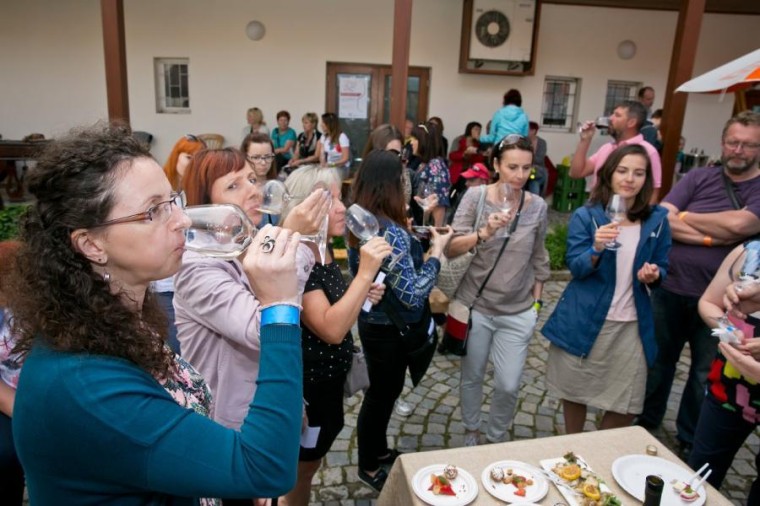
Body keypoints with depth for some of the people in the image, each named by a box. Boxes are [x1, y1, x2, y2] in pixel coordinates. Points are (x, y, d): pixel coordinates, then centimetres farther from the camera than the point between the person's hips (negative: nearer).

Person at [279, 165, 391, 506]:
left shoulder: (325, 252, 3)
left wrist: (364, 297, -1)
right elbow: (331, 330, -33)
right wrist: (365, 274, -35)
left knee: (308, 467, 27)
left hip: (329, 381, 9)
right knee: (299, 472, 15)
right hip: (306, 388, -9)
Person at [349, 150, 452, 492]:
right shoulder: (391, 233, -30)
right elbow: (413, 295, -28)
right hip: (389, 329, -9)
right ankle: (369, 467, 33)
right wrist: (436, 251, -19)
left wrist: (414, 238, 6)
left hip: (373, 320, 9)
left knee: (384, 390, 25)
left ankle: (378, 451, 45)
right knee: (382, 393, 11)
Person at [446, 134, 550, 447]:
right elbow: (451, 249, -18)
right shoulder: (475, 197, -10)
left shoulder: (538, 206, -3)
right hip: (475, 306, -1)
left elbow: (538, 258, 10)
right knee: (472, 376, 16)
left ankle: (496, 438, 34)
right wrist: (484, 233, -34)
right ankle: (471, 430, 42)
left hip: (518, 313, 1)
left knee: (508, 386, 5)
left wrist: (537, 301, 11)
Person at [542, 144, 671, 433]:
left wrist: (653, 276, -15)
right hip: (584, 321, -2)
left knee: (626, 405, 7)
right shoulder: (585, 216, -7)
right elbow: (576, 268, -12)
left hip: (631, 325, 2)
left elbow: (662, 270, 9)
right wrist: (596, 249, -32)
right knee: (574, 391, 14)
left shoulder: (657, 220, 1)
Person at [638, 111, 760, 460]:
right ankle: (645, 425, 37)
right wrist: (714, 236, -17)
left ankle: (690, 440, 35)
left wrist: (685, 217, -9)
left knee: (706, 375, 14)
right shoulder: (699, 178, 2)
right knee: (657, 363, 16)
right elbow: (662, 220, -10)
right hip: (670, 289, 2)